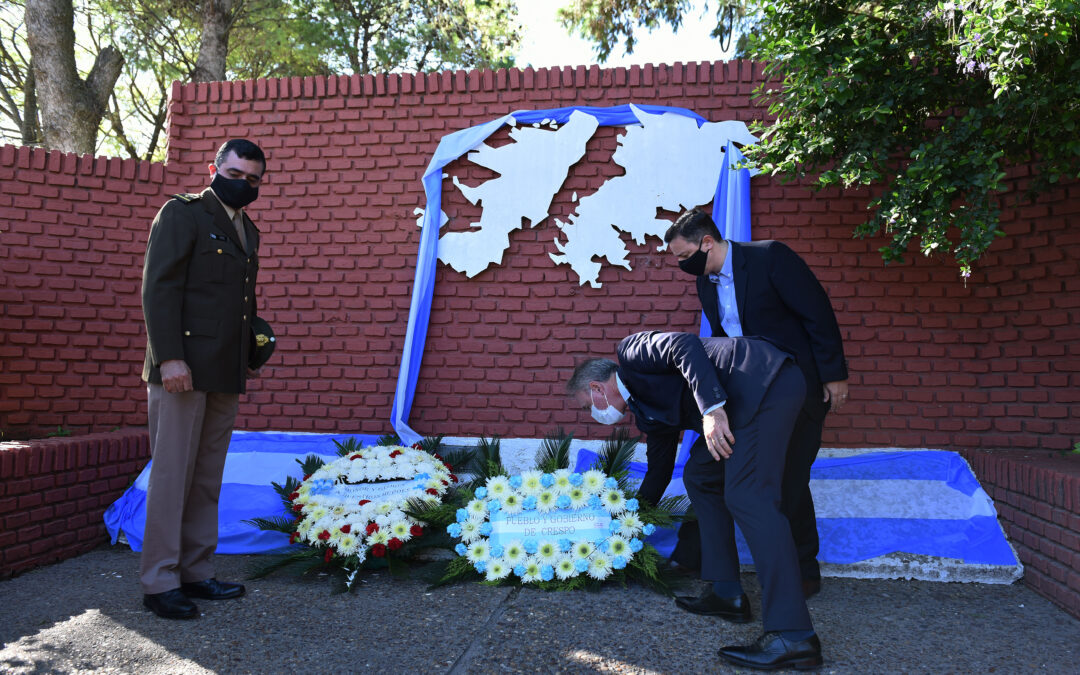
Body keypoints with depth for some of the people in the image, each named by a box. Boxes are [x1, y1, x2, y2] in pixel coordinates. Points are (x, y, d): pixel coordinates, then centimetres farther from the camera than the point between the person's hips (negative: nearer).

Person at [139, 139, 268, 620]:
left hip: (225, 376, 7)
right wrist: (169, 358, -18)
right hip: (183, 369, -7)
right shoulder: (182, 213, -1)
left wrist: (250, 359, 13)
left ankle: (196, 574, 19)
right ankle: (159, 584, 7)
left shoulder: (247, 229, 21)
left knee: (207, 480, 11)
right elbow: (159, 287, -10)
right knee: (171, 476, -2)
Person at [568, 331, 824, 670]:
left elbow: (685, 346, -15)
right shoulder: (645, 406, 25)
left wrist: (711, 408, -24)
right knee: (699, 476, 16)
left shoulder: (630, 351, 1)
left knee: (747, 496, -17)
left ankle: (792, 635, -19)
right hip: (744, 401, 10)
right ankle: (727, 593, 17)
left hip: (766, 379, -10)